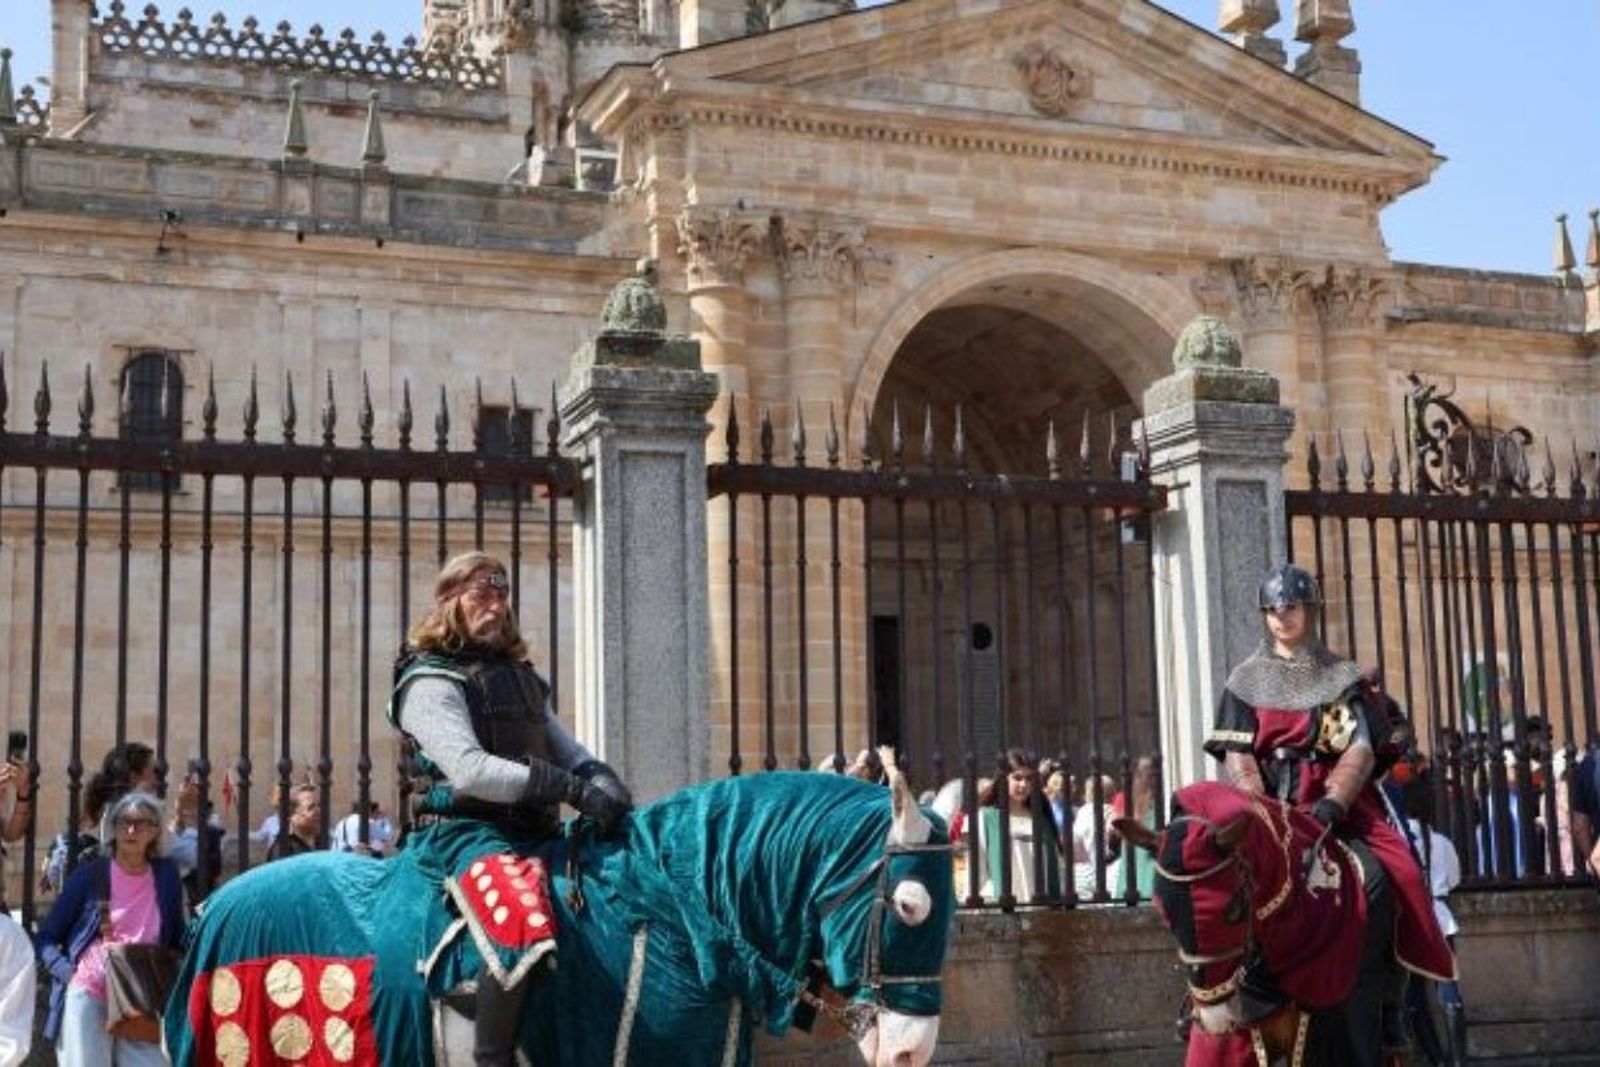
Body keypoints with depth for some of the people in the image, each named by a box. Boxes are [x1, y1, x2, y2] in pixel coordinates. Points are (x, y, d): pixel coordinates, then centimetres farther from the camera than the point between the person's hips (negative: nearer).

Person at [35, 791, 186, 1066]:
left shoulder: (166, 875, 6)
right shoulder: (89, 875, -1)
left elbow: (176, 942, 14)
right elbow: (47, 938, 4)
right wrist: (70, 973, -11)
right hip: (88, 997, -2)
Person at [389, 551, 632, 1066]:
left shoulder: (522, 676, 21)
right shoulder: (431, 680, -4)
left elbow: (567, 750, 22)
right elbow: (469, 771, -19)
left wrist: (601, 780, -3)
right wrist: (572, 788, -23)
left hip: (533, 830, 8)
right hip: (464, 830, -8)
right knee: (522, 926, -35)